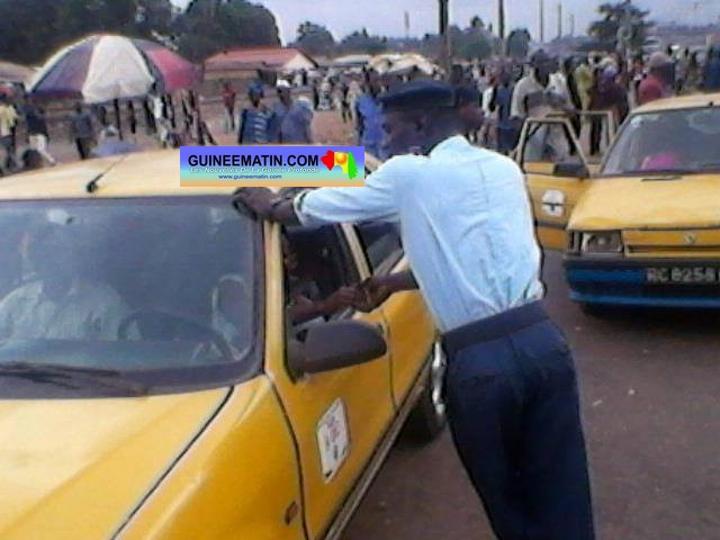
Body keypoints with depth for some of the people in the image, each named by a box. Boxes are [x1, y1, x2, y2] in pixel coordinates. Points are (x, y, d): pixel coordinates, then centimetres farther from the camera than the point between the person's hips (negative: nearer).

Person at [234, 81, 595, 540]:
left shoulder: (408, 174, -1)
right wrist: (395, 282, 31)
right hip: (544, 339, 5)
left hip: (480, 359, -5)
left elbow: (313, 209, 11)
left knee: (507, 499, 15)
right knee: (563, 493, 12)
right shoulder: (505, 168, 15)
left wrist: (270, 206, 31)